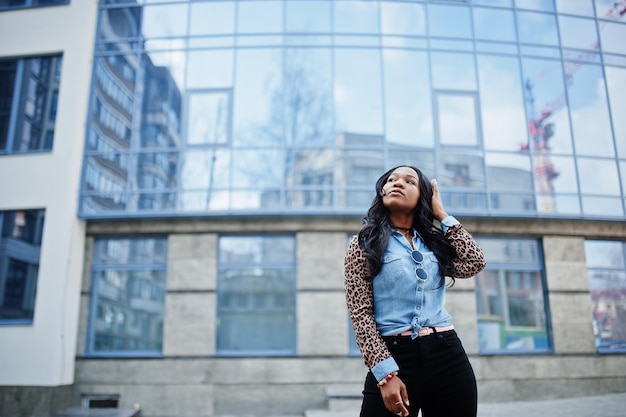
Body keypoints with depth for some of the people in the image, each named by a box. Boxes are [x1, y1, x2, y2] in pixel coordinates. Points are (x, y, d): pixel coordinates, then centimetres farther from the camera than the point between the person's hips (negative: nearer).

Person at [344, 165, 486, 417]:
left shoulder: (434, 241, 15)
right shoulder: (363, 243, 3)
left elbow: (475, 264, -2)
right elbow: (361, 313, -4)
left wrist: (442, 215, 6)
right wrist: (386, 373, -14)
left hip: (447, 355, 4)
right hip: (394, 357, -3)